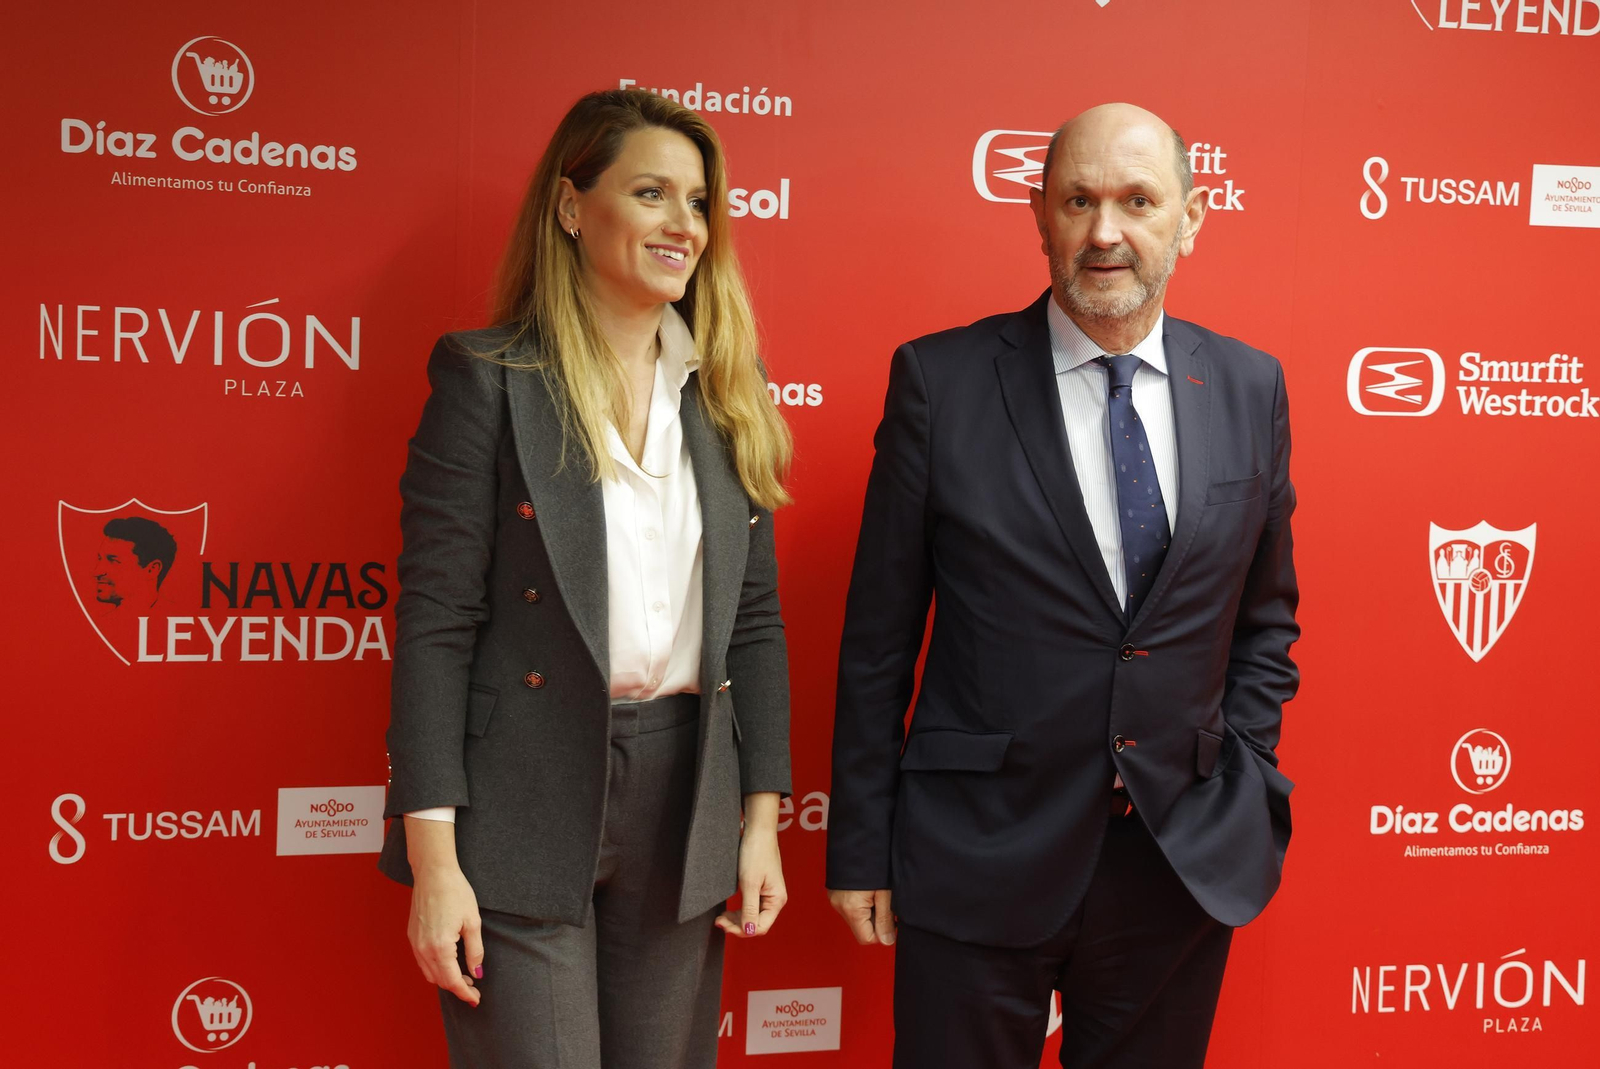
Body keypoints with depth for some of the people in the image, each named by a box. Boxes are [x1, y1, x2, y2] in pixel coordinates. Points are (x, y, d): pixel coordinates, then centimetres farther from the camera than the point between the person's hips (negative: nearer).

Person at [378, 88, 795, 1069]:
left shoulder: (729, 395, 9)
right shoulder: (486, 377, -5)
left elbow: (753, 618, 11)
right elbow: (435, 621, -9)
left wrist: (762, 816, 6)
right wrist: (433, 857, -13)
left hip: (683, 803, 5)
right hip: (522, 810, -4)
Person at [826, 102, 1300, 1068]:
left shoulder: (1250, 387, 3)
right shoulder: (941, 381, -7)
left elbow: (1267, 617, 13)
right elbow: (878, 638, -4)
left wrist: (1249, 791, 4)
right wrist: (861, 846, -2)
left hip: (1191, 868, 3)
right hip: (977, 862, -2)